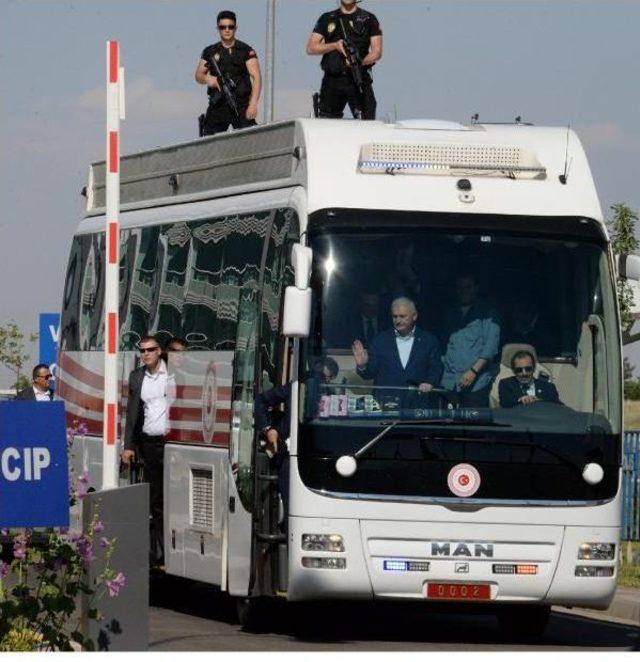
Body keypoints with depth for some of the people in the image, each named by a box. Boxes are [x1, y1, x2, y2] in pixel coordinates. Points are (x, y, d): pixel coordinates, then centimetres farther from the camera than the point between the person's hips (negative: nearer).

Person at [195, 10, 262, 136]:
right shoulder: (210, 52, 11)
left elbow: (256, 77, -6)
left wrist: (253, 103, -18)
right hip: (217, 105, 3)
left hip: (241, 105, -3)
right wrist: (207, 79, -11)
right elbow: (198, 75, 14)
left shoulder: (246, 51, 1)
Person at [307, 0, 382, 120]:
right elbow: (310, 48, 7)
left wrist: (360, 62, -18)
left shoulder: (369, 19, 9)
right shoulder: (327, 19, 14)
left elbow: (377, 52, 2)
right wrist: (335, 45, -10)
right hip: (333, 81, 2)